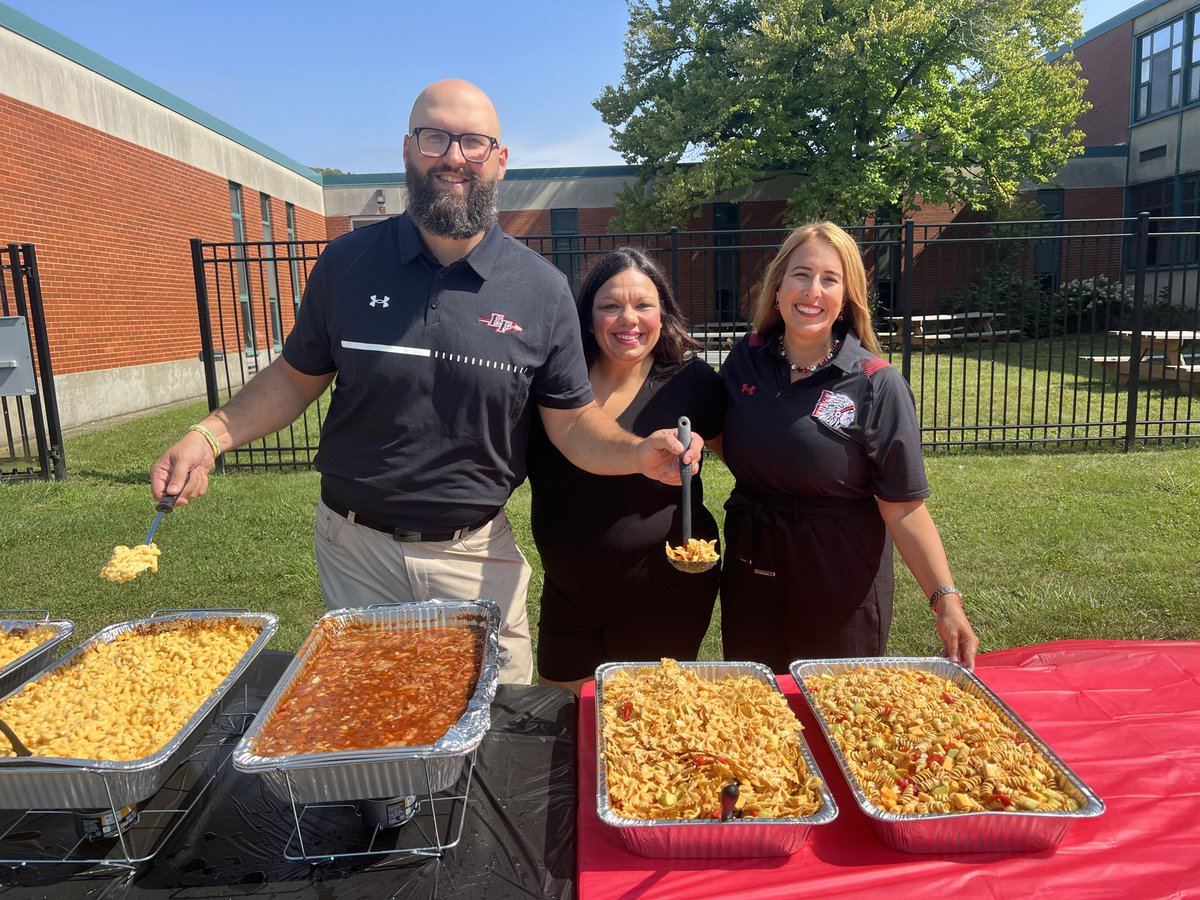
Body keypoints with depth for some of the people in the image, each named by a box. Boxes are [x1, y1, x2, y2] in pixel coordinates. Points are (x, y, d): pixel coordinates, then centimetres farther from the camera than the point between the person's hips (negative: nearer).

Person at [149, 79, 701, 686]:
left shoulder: (541, 289, -6)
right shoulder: (348, 263, -5)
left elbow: (572, 420, -2)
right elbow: (297, 377, 5)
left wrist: (639, 452, -20)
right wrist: (209, 436, -8)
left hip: (475, 555, 0)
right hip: (357, 549, 1)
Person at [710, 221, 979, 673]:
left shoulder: (877, 384, -14)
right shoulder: (747, 357, -3)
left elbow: (905, 508, -15)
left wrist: (946, 600, -24)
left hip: (842, 584, -3)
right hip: (751, 571, 4)